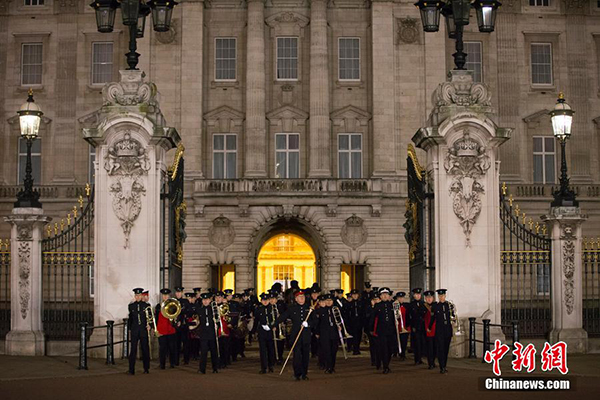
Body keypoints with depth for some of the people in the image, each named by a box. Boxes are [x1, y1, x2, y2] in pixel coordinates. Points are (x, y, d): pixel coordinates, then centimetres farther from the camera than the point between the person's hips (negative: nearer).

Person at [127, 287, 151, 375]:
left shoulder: (147, 305, 4)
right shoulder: (131, 306, 9)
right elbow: (130, 318, 16)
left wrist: (149, 326, -11)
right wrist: (129, 328, 12)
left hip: (144, 330, -1)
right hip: (134, 331, 1)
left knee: (145, 349, 4)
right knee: (133, 350, -5)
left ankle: (146, 368, 15)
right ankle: (131, 370, -7)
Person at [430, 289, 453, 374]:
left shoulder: (449, 305, 4)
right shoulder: (435, 306, 0)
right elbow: (433, 318, 7)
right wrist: (429, 327, 7)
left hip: (448, 329, 3)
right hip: (439, 330, -3)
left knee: (446, 348, 9)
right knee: (440, 348, -8)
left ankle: (444, 366, 20)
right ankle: (442, 368, -11)